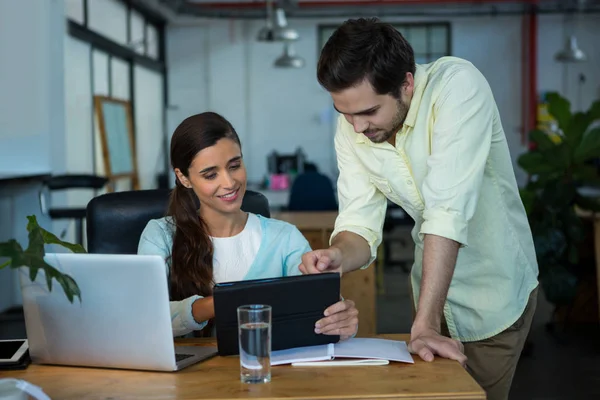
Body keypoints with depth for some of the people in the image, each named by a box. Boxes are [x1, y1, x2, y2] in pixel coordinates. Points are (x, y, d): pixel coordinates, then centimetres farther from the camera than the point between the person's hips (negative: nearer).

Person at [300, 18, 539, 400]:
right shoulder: (351, 128, -12)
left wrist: (425, 323, -38)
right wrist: (337, 256, -35)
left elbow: (448, 209, -35)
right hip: (433, 285, 5)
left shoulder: (458, 85, -29)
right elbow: (360, 226, -11)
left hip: (494, 286, -5)